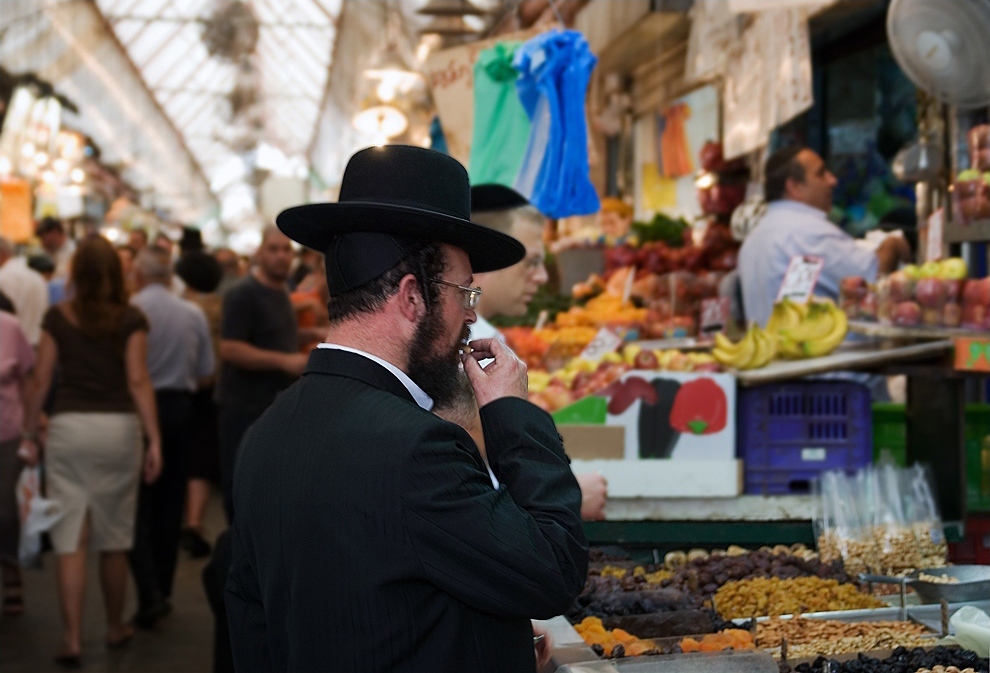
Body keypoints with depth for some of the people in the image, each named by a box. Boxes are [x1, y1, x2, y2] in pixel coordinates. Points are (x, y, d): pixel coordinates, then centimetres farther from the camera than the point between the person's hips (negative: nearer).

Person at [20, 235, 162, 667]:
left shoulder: (57, 318, 2)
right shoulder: (130, 320, -1)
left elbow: (41, 380, 0)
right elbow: (138, 381, -8)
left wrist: (28, 435, 8)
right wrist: (154, 440, -8)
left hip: (68, 426, 0)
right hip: (119, 426, 0)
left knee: (71, 538, 2)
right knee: (114, 537, 12)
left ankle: (73, 639, -3)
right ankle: (115, 628, 26)